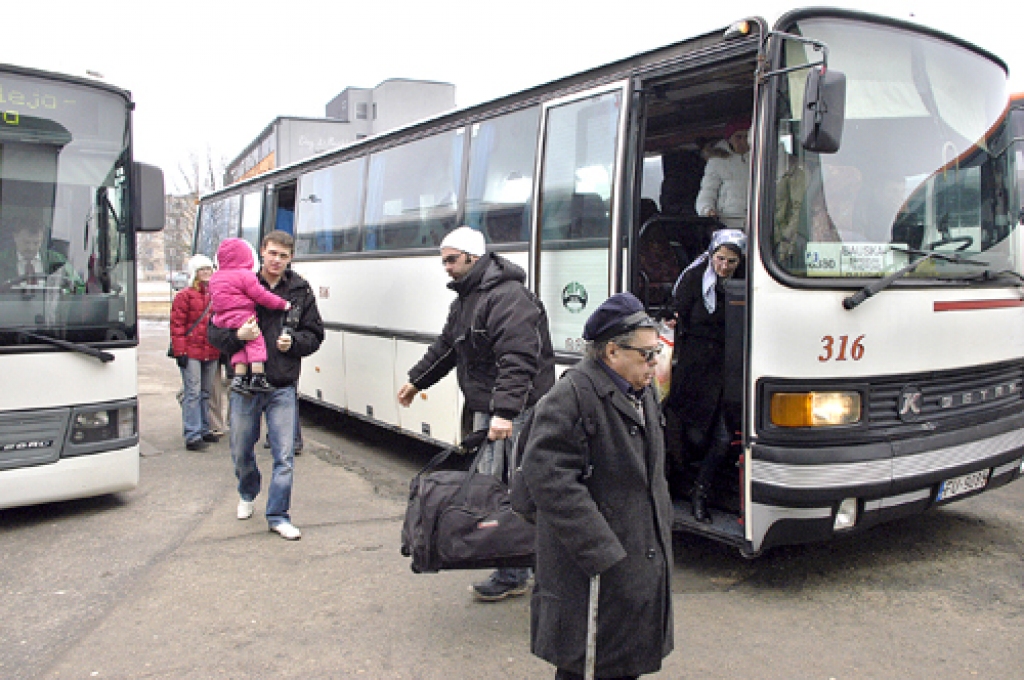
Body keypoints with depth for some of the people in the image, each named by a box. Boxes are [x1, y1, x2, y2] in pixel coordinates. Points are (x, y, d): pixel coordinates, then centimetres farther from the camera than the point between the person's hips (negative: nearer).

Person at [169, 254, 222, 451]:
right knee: (192, 393, -7)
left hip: (211, 353, 6)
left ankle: (204, 429, 25)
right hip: (191, 353, -6)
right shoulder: (184, 296, -3)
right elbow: (177, 325, -6)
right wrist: (180, 351, -12)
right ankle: (192, 435, -5)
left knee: (206, 392, 14)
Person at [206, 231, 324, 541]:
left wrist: (293, 341, -9)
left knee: (284, 455, -1)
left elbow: (314, 335, 11)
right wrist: (237, 335, -20)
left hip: (282, 387, 0)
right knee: (242, 451, 15)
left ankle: (278, 515, 13)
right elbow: (214, 332, 1)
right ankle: (247, 494, 44)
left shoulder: (301, 291, 5)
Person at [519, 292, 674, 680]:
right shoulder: (572, 397, -20)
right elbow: (547, 477, -26)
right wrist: (601, 553, -25)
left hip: (643, 567, 9)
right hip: (591, 573, -9)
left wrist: (663, 529, 17)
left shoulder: (642, 394, 11)